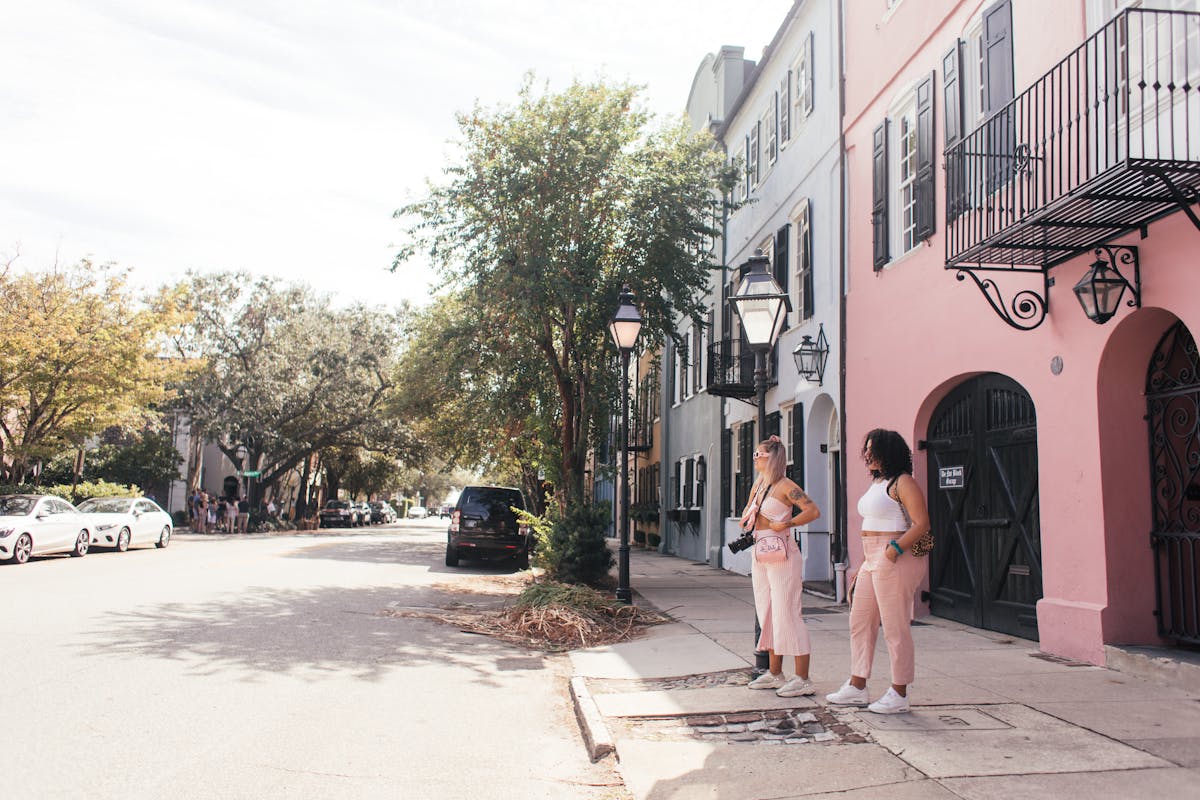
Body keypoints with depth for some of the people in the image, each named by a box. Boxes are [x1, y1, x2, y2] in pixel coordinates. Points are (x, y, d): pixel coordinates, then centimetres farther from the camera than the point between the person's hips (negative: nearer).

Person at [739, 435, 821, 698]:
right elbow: (748, 511, 29)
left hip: (782, 554, -9)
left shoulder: (785, 486, -11)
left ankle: (803, 679, -2)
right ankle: (775, 674, 21)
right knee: (767, 615, 12)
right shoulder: (759, 483, 13)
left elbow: (813, 511, -18)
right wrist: (747, 518, 10)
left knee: (787, 615, -8)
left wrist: (786, 524, -19)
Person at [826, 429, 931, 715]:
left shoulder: (903, 482, -11)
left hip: (895, 561, -10)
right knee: (859, 622, 12)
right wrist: (863, 565, 22)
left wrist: (895, 549, -27)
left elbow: (921, 523, -18)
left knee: (895, 628, -2)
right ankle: (857, 687, 21)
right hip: (872, 561, 10)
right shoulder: (877, 482, 17)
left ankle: (899, 694, 9)